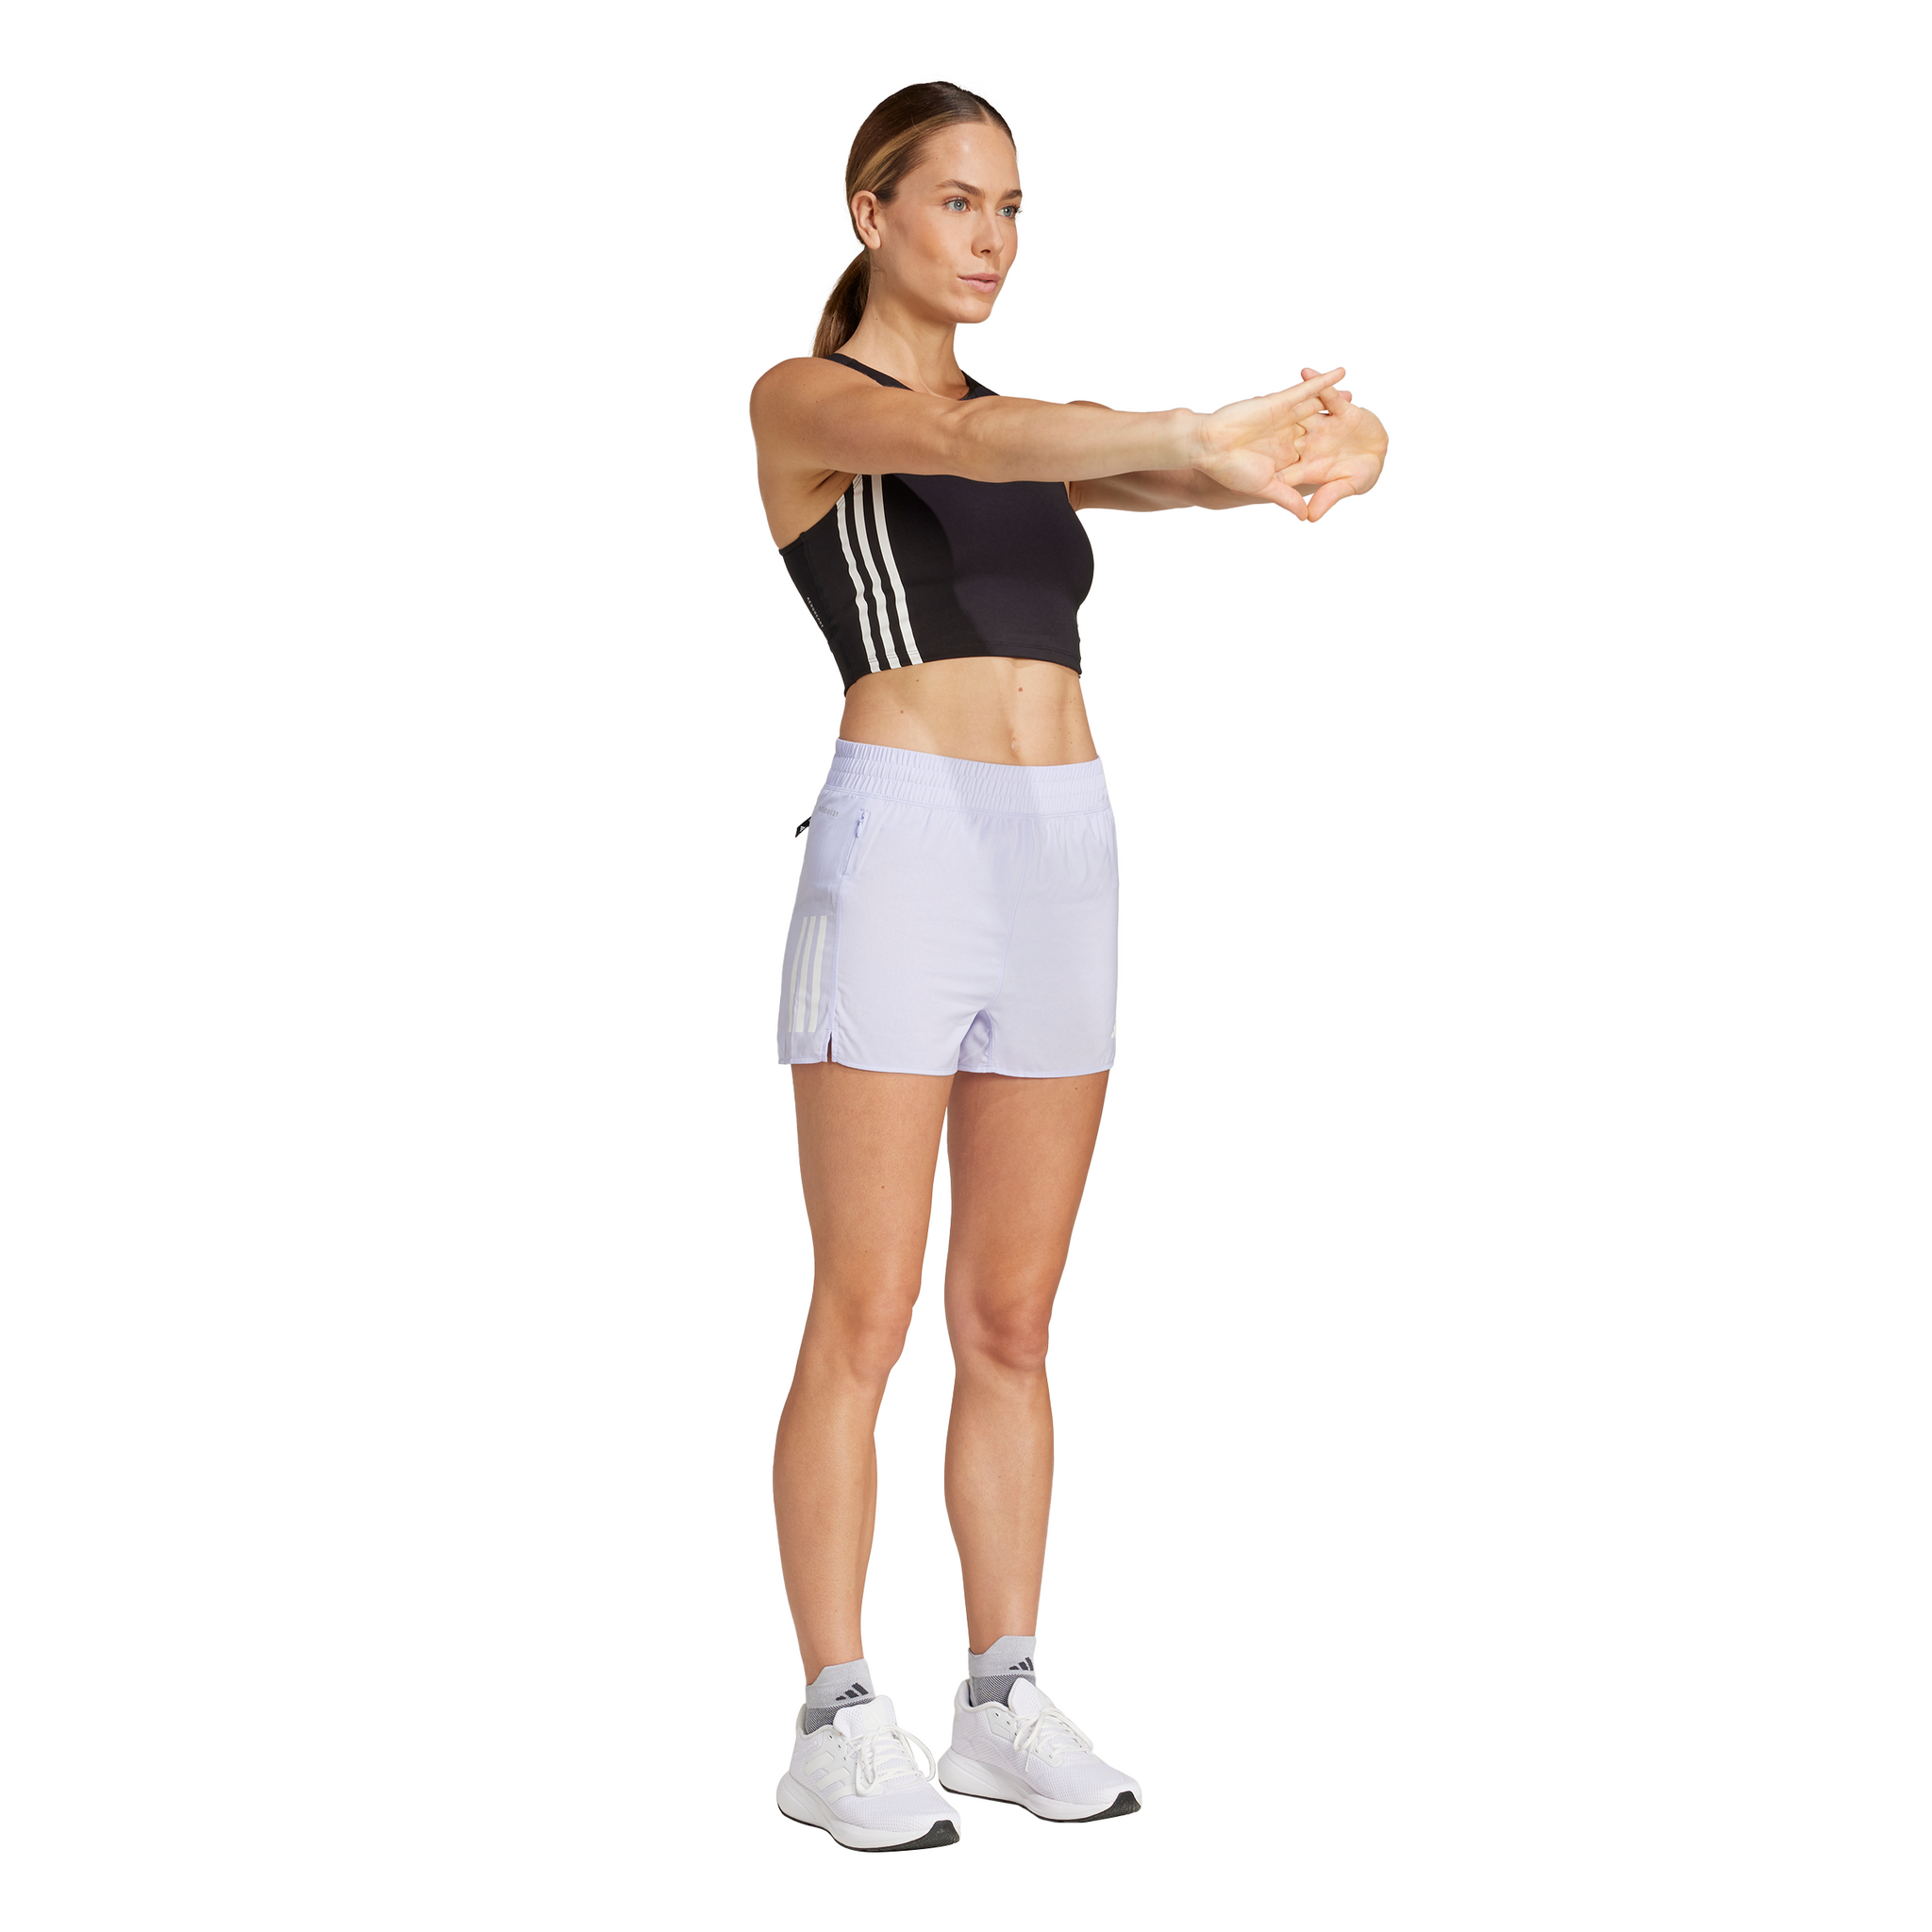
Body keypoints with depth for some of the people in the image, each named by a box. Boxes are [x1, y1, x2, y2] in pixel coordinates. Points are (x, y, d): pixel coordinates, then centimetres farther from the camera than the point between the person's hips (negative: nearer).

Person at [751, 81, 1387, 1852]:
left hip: (1062, 863, 6)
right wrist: (1196, 433, -38)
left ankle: (1005, 1704, 17)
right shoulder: (806, 401, 1)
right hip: (899, 851, -6)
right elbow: (960, 443, -22)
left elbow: (1170, 477, 1)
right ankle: (839, 1730, 5)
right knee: (867, 1322, -3)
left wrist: (1308, 453, -24)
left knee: (1013, 1322, 9)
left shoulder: (1035, 426, 21)